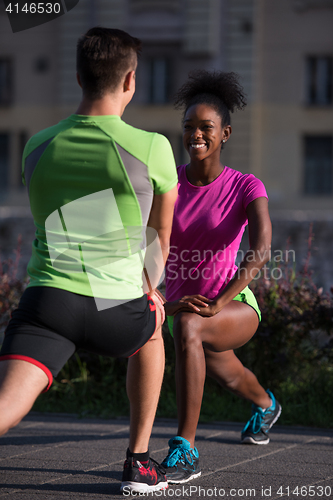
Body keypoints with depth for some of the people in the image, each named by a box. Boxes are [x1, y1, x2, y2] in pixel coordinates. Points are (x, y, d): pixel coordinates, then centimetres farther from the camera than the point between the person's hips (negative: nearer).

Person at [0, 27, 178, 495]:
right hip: (117, 308, -1)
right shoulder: (152, 148, -2)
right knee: (150, 330, 34)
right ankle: (139, 462, 34)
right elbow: (161, 237, 16)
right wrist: (148, 289, 38)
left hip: (47, 296, 1)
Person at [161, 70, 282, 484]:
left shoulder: (246, 187, -16)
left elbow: (260, 251, -31)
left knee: (186, 327, -39)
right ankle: (265, 405, 73)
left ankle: (185, 450, -36)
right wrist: (167, 301, -30)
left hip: (235, 309, -5)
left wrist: (218, 302, -38)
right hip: (184, 305, 5)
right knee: (226, 377, 33)